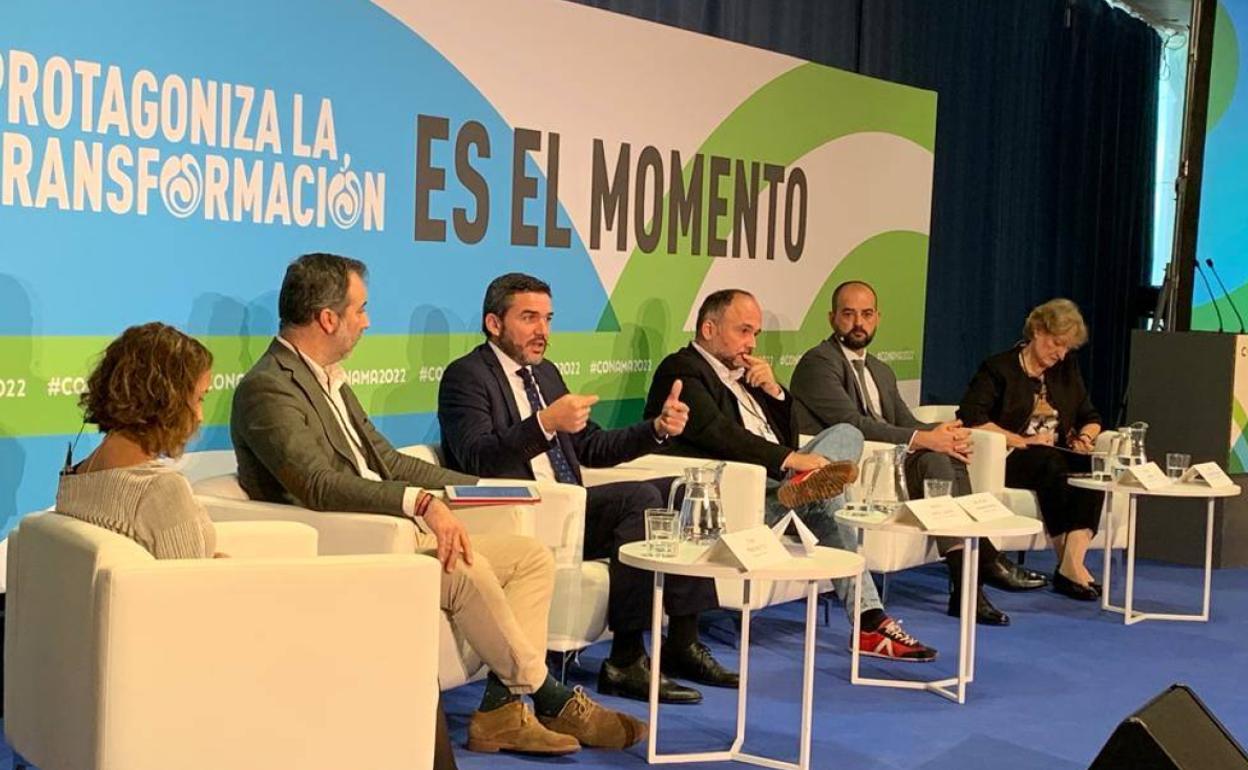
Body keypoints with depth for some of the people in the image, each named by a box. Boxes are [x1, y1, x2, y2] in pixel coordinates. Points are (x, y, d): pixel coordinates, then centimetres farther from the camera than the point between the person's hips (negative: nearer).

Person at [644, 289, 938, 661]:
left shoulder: (742, 373, 27)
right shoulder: (681, 370, -2)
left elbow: (788, 440, 22)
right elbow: (721, 436, -19)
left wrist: (774, 390, 6)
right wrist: (790, 459, -24)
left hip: (776, 481, 9)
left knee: (847, 433, -2)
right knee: (823, 497, -21)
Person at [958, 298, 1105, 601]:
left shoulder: (1067, 369, 19)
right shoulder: (998, 368, 0)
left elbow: (1090, 417, 25)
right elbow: (970, 418, -12)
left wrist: (1085, 436, 1)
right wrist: (1022, 442, -15)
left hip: (1056, 457, 5)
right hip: (1005, 461, -5)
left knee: (1092, 466, -29)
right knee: (1050, 463, -37)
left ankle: (1073, 562, -36)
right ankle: (1068, 567, -34)